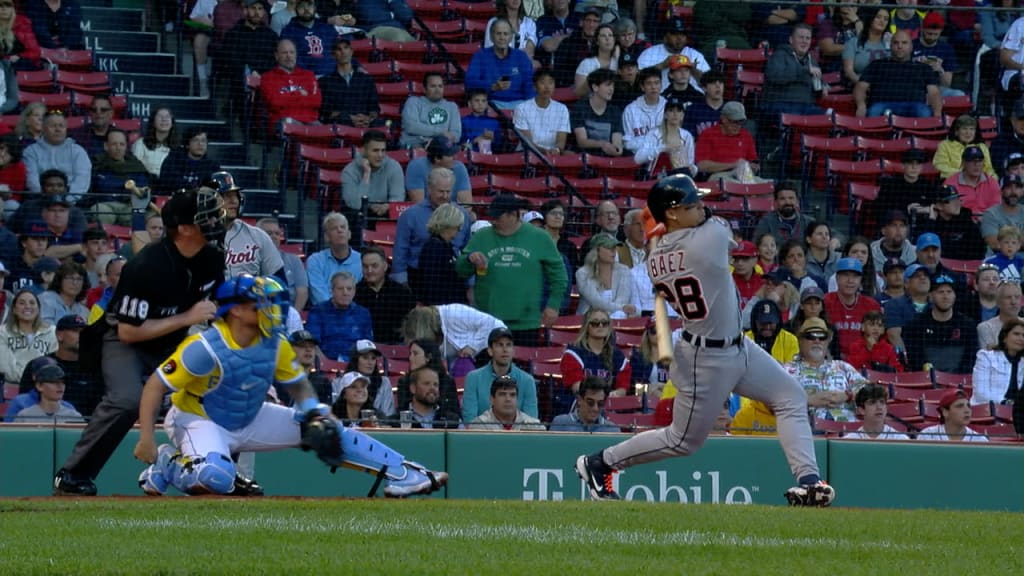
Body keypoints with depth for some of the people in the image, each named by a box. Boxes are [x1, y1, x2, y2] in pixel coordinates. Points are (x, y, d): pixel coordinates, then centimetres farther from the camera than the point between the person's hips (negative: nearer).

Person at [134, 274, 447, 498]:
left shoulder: (276, 345, -8)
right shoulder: (204, 348, -28)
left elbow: (299, 385, 6)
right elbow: (155, 387, -25)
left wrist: (316, 417, -13)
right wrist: (146, 440, -31)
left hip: (251, 420, 7)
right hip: (199, 420, -7)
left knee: (328, 431, -1)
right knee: (216, 478, -39)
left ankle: (403, 473, 4)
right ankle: (167, 465, -7)